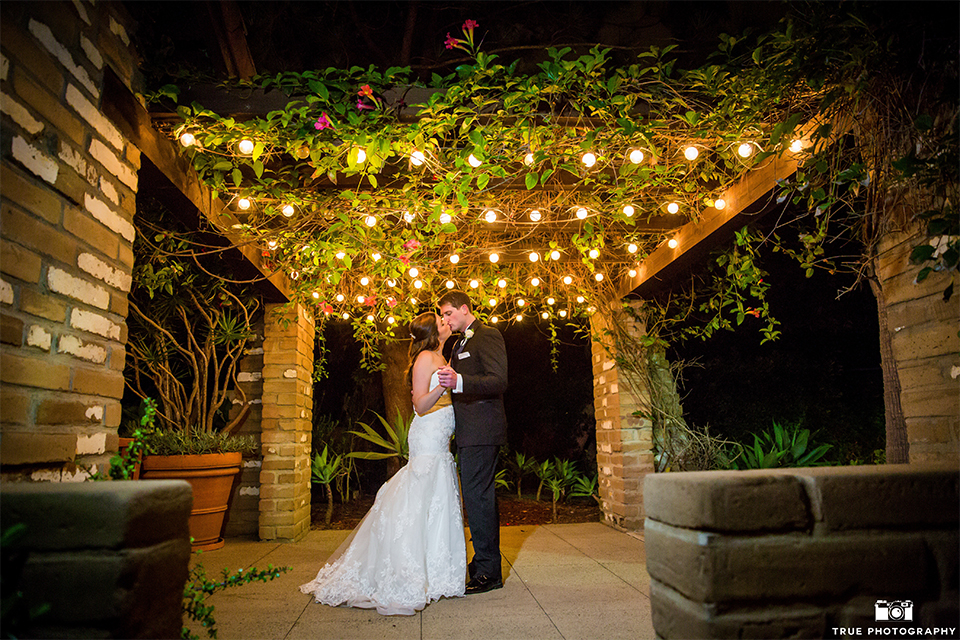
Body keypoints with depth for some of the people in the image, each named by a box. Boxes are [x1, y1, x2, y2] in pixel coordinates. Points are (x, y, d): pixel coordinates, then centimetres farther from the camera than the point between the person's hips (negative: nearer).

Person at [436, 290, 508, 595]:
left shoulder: (488, 335, -8)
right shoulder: (462, 343, 22)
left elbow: (499, 381, -20)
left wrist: (459, 382, -33)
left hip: (481, 430, -10)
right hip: (470, 432, 10)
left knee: (477, 497, -9)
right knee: (479, 497, 13)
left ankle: (488, 572, 0)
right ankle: (486, 566, 22)